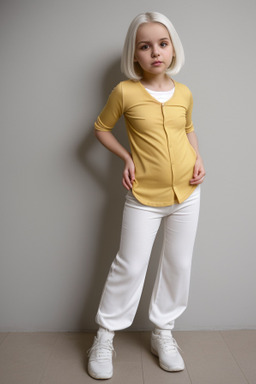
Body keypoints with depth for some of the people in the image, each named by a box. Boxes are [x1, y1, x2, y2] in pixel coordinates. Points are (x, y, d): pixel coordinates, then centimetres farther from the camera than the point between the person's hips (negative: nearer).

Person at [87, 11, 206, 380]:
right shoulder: (125, 92, -8)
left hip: (187, 194, 4)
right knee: (130, 266, 1)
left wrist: (198, 158, 3)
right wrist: (127, 158, -5)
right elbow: (101, 128, 5)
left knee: (178, 265, 11)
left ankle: (163, 333, 31)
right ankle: (105, 336, 22)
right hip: (144, 197, -4)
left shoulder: (184, 93, 3)